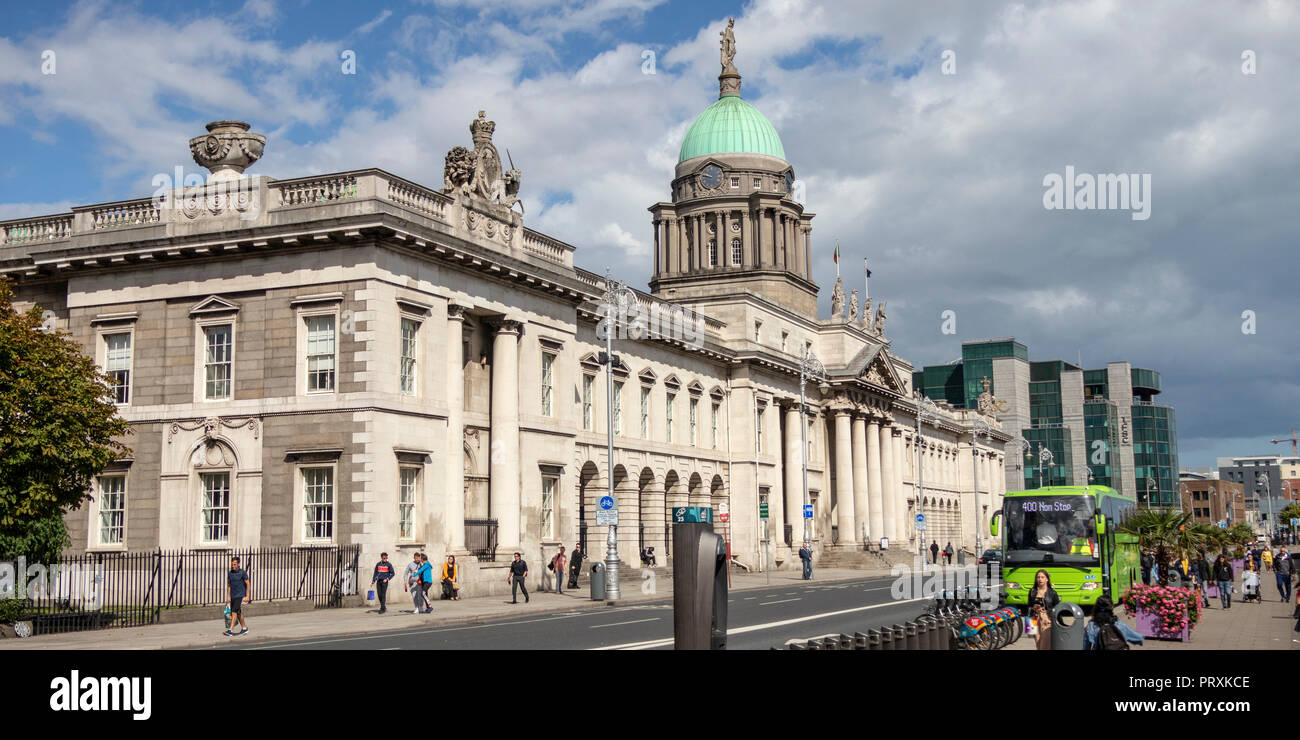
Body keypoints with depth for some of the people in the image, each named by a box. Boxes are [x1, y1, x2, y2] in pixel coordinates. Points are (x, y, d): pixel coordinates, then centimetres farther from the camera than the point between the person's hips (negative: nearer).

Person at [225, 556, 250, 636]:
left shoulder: (243, 573, -9)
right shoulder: (230, 573, 6)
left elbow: (247, 584, -5)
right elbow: (229, 585, 13)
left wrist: (247, 596, -10)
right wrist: (228, 596, 7)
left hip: (240, 596, -6)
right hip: (233, 596, 6)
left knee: (234, 612, -16)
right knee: (238, 613, 12)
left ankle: (230, 630, -19)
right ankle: (244, 628, 26)